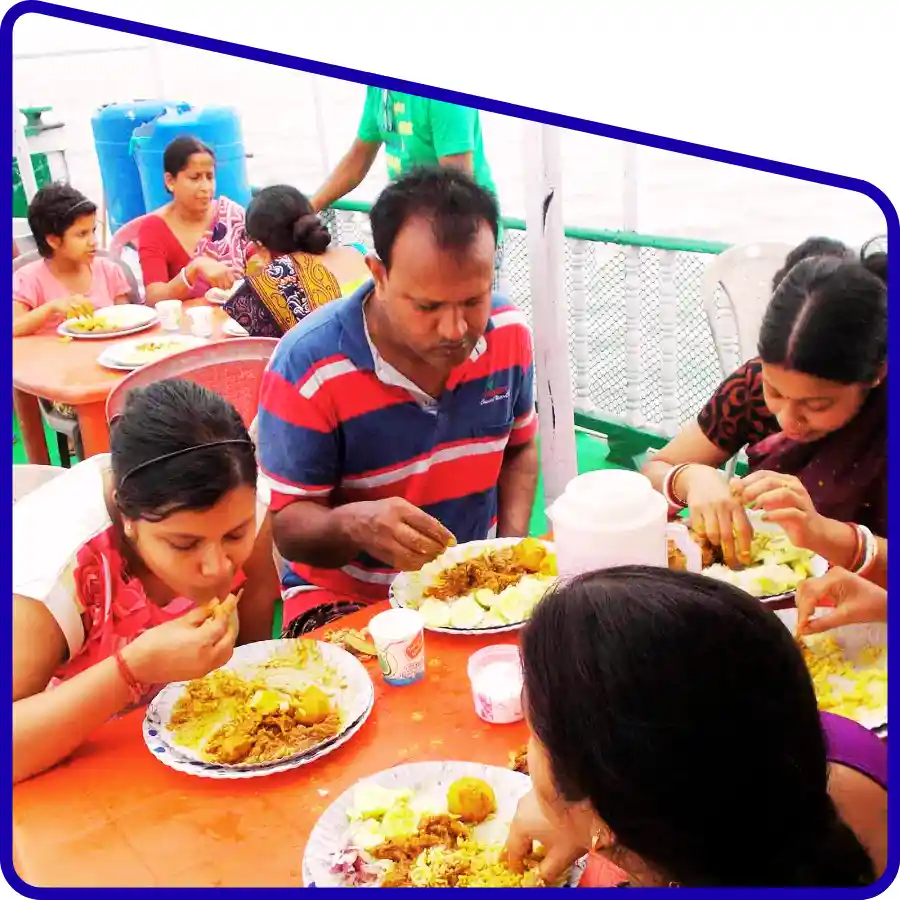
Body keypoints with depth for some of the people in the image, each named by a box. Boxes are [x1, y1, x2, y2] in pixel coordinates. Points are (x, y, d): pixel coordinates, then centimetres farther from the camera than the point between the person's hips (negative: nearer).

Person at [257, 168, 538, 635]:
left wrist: (513, 548, -7)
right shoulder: (307, 367, -24)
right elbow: (289, 526, -17)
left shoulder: (509, 333, -9)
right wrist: (354, 524, -39)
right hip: (345, 598, -4)